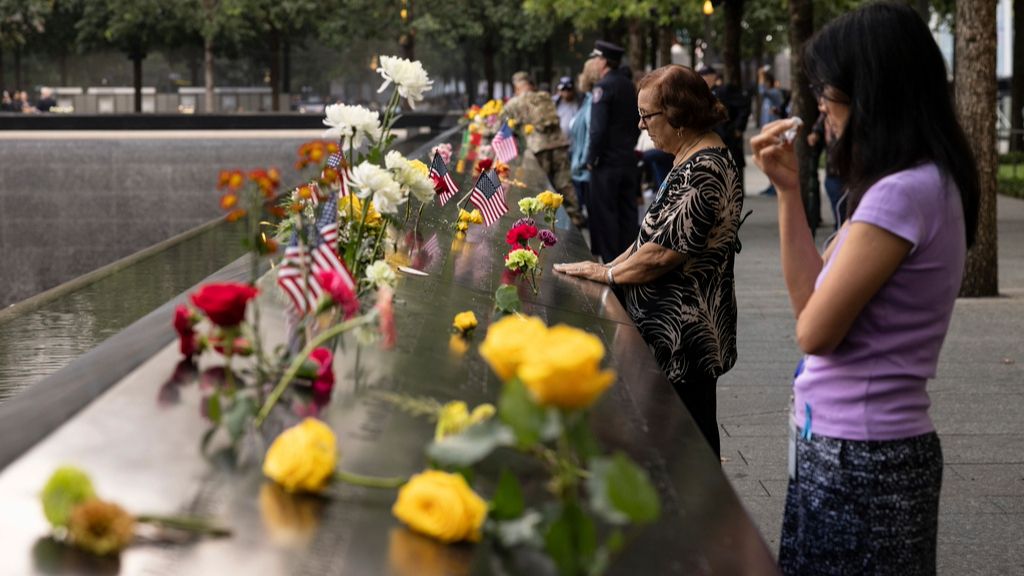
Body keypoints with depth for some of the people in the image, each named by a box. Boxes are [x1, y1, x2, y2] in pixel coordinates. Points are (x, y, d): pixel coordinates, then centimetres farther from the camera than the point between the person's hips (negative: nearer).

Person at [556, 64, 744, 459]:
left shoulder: (705, 171, -21)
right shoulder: (691, 160, 13)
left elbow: (664, 252, -23)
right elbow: (656, 234, 20)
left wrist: (608, 273, -8)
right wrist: (612, 266, 9)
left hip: (683, 333, -10)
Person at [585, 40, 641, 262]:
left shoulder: (604, 86, -13)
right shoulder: (630, 86, 12)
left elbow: (598, 127, -19)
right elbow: (637, 123, 17)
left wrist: (591, 158, -12)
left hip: (607, 161, -8)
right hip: (629, 159, 8)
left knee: (604, 211, -2)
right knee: (627, 211, 10)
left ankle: (610, 259, -2)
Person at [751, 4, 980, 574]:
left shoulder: (904, 193, -22)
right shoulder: (916, 184, 8)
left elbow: (815, 330, -20)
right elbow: (809, 299, 10)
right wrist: (790, 189, 5)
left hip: (861, 457, -9)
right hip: (848, 444, 9)